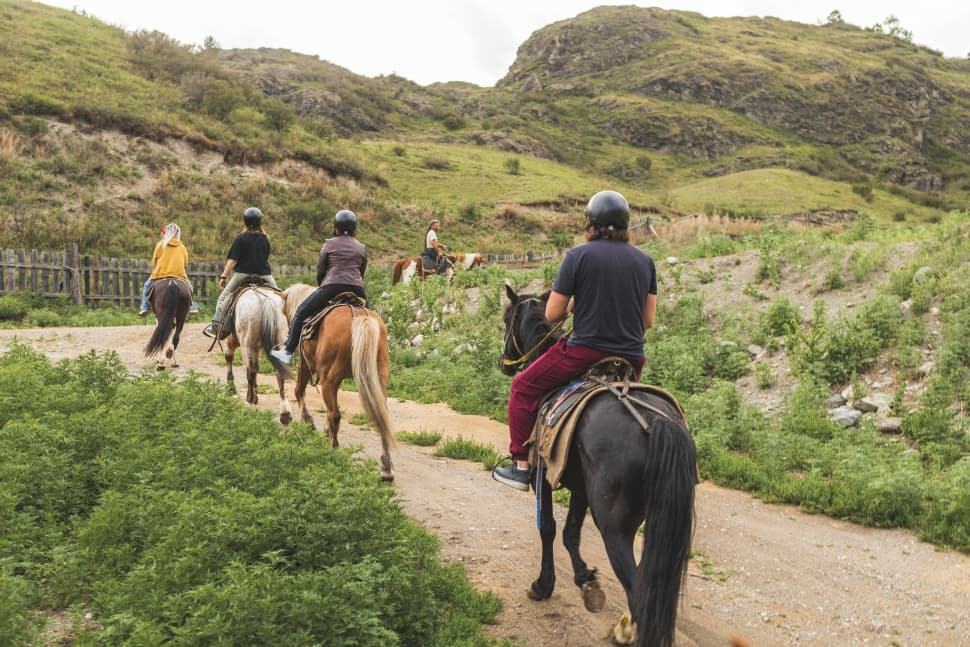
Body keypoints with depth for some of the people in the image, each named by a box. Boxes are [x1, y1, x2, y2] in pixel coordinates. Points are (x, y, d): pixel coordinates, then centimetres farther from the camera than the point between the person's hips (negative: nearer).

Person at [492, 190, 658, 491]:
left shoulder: (577, 256, -8)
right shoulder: (645, 260, 6)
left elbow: (552, 314, -6)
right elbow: (648, 320, 9)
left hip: (584, 351, -5)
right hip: (631, 359, 5)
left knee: (524, 389, 14)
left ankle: (521, 466, 15)